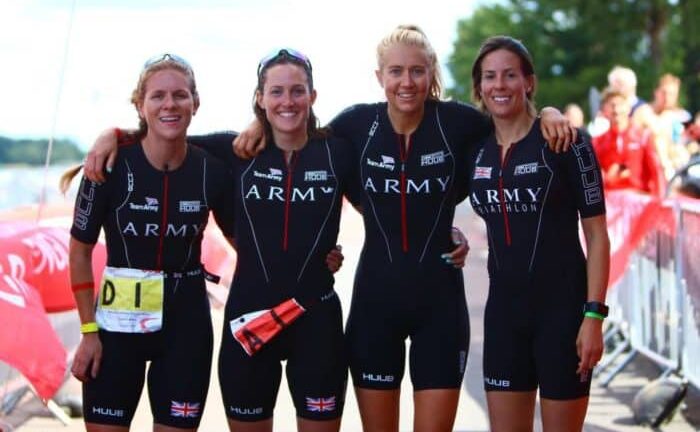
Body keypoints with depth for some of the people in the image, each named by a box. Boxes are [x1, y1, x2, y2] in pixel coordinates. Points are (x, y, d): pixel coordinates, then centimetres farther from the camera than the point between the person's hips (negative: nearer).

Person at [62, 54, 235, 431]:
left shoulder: (212, 171, -7)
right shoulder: (111, 165, -13)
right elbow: (80, 250, -4)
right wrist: (89, 330, -5)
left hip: (187, 322, 2)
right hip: (118, 320, -1)